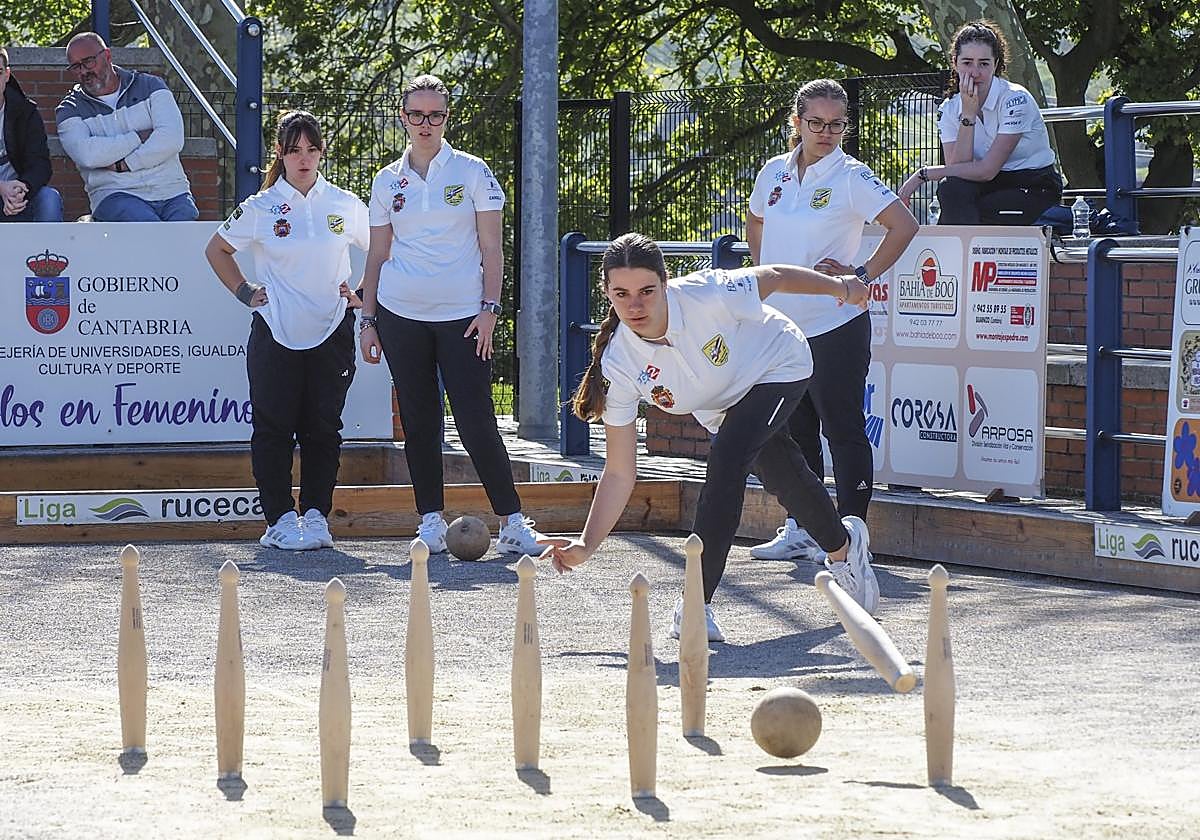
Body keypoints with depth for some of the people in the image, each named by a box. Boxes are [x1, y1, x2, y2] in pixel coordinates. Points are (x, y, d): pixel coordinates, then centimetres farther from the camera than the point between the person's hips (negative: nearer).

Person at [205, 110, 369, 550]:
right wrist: (244, 292, 6)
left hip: (331, 332, 1)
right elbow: (216, 250, 14)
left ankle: (316, 516, 9)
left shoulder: (345, 205, 5)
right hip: (275, 333, -1)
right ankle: (281, 520, 3)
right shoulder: (261, 208, 1)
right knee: (274, 429, -2)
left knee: (323, 429, 2)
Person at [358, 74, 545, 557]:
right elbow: (377, 255, 14)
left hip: (461, 315, -3)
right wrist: (367, 320, 8)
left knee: (476, 421, -9)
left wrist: (490, 308, -7)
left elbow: (491, 248, 2)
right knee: (418, 421, 4)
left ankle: (513, 523, -5)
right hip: (401, 315, 3)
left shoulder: (472, 172, 3)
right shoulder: (387, 182, 10)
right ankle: (431, 522, 11)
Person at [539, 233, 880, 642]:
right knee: (785, 479, 23)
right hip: (722, 405, 4)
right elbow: (619, 473, -25)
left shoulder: (706, 294, -41)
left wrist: (839, 285, -8)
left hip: (779, 369, -4)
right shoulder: (618, 364, -31)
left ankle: (697, 602, -22)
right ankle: (843, 543, 56)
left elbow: (774, 278, -19)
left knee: (726, 459, -28)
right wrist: (586, 545, -33)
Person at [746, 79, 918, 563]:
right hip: (780, 323, 6)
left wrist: (863, 275, -14)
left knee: (842, 428, -4)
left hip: (834, 324, -6)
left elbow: (904, 226, -14)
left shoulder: (851, 177, -9)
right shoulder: (775, 173, 8)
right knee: (793, 431, 12)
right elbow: (756, 224, 27)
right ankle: (797, 530, 20)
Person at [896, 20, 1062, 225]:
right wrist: (968, 113, -21)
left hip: (1036, 189, -5)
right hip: (994, 186, 5)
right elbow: (957, 167, -14)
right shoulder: (950, 109, 0)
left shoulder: (1015, 99, -18)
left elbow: (987, 170, -21)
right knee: (951, 188, -29)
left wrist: (923, 174, -16)